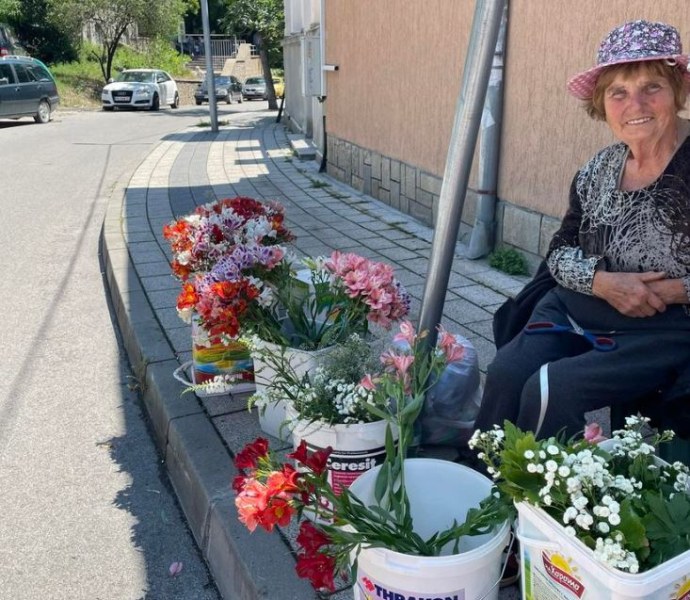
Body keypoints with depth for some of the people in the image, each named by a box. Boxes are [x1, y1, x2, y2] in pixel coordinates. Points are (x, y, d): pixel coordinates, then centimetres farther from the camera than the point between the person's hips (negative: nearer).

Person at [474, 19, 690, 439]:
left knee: (551, 390, -24)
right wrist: (603, 282, -13)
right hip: (575, 311, 5)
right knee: (505, 374, -18)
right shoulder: (600, 169, 6)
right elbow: (559, 252, 6)